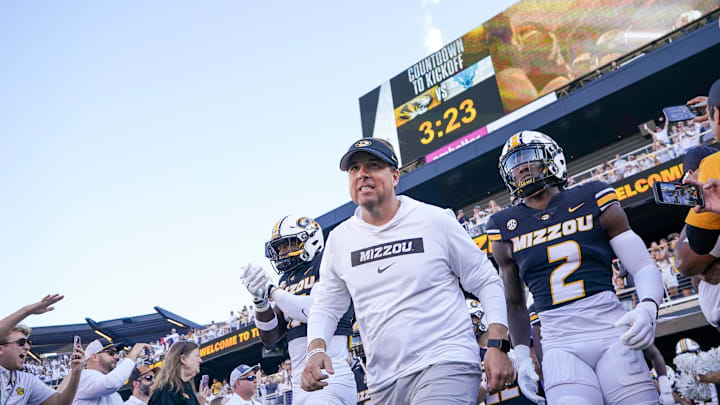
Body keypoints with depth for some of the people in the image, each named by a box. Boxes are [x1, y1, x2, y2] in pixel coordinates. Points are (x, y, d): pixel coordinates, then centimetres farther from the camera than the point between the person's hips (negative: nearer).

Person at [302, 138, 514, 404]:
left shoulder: (434, 221, -3)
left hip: (445, 365, -4)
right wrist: (316, 350, -4)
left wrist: (497, 346, -8)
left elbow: (486, 282, 1)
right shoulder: (339, 240, 7)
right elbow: (326, 306, 15)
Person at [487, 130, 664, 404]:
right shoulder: (506, 229, 11)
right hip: (560, 347, 1)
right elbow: (515, 302, 22)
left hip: (612, 334, 0)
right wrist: (522, 355, 14)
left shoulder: (593, 200, 6)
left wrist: (647, 309, -14)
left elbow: (644, 267, 6)